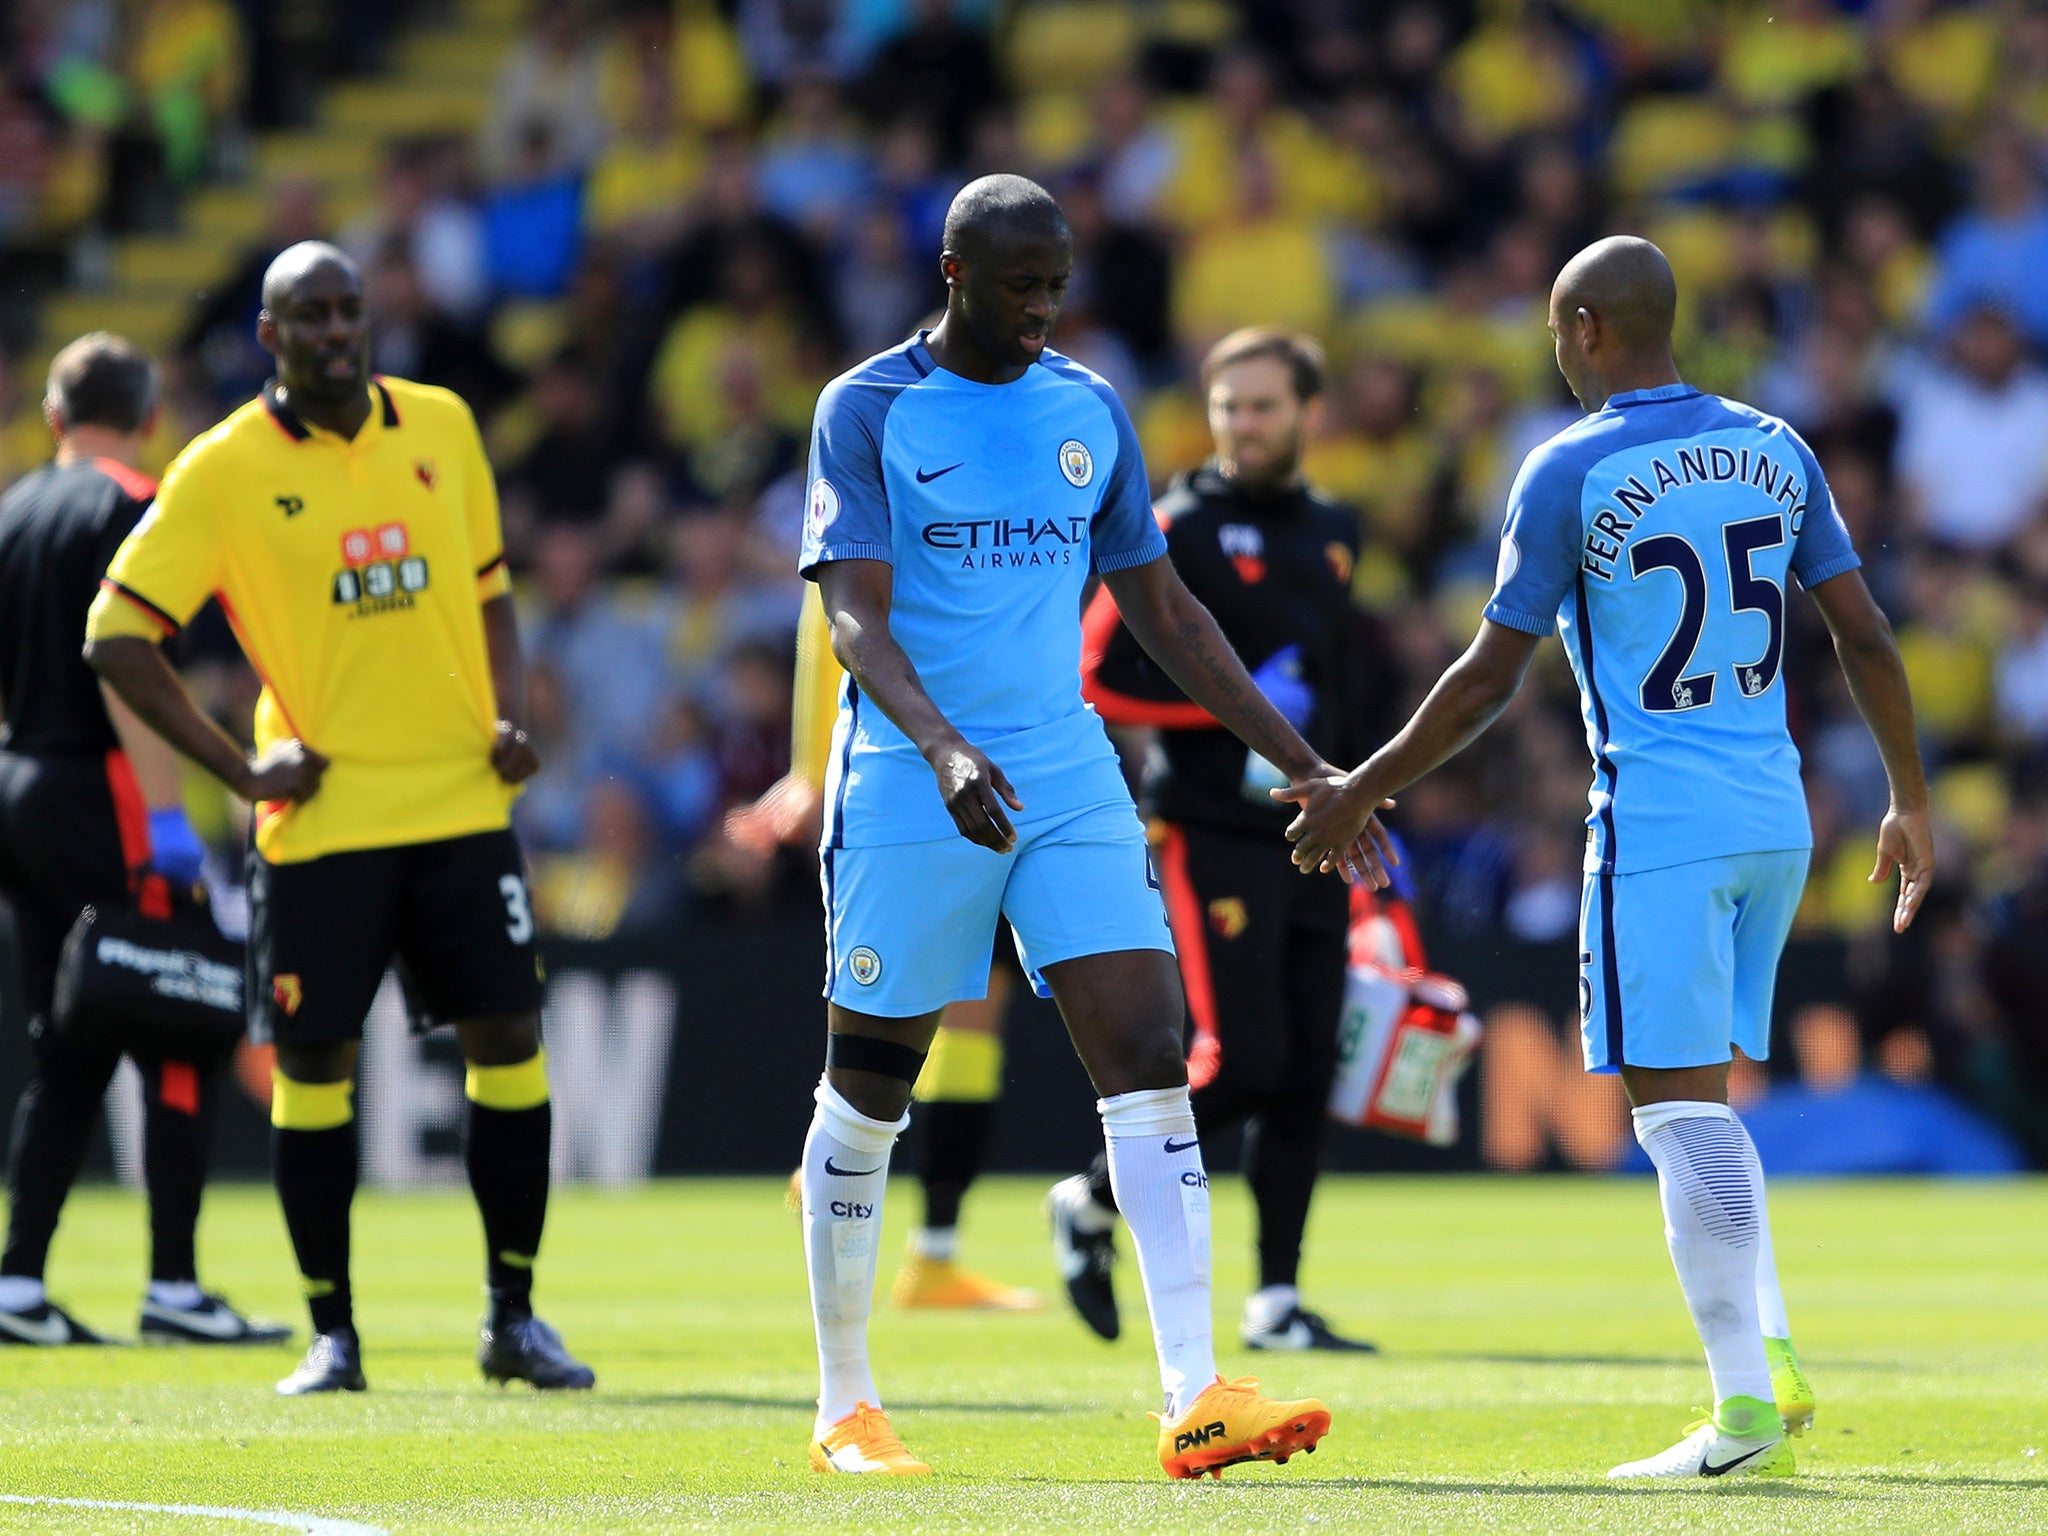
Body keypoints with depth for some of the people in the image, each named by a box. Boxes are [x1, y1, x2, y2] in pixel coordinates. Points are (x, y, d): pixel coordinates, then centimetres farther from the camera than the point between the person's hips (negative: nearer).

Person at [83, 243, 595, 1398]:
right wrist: (240, 769, -8)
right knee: (314, 1064, -1)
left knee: (510, 1042, 0)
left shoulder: (442, 427, 7)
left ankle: (514, 1320, 11)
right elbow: (117, 634, -4)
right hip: (321, 818, -3)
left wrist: (510, 716, 4)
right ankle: (332, 1334, 9)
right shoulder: (223, 471, -4)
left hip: (461, 802, 3)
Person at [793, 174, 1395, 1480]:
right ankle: (846, 1408, 18)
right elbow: (855, 616, -14)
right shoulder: (868, 412, -5)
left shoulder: (1090, 413, 9)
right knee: (868, 1094, 4)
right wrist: (942, 746, -32)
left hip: (1070, 782, 4)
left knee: (1150, 1056, -10)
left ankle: (1194, 1399, -15)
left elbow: (1164, 611, 16)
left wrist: (1301, 765, 12)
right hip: (908, 792, -4)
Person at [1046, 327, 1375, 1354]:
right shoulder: (1182, 531, -6)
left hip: (1310, 842, 7)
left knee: (1305, 1078, 2)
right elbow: (1099, 678, -11)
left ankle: (1276, 1300, 8)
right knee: (1241, 1065, -14)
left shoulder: (1333, 533, 16)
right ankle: (1092, 1203, 8)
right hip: (1212, 836, -7)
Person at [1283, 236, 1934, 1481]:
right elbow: (1865, 639, 9)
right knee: (1704, 1098, 18)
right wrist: (1911, 803, 19)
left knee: (1680, 1099, -5)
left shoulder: (1569, 473, -8)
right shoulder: (1775, 450, 8)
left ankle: (1745, 1405, -11)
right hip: (1776, 820, 6)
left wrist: (1364, 793, 5)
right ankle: (1772, 1357, 8)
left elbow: (1492, 679, -5)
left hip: (1658, 828, -6)